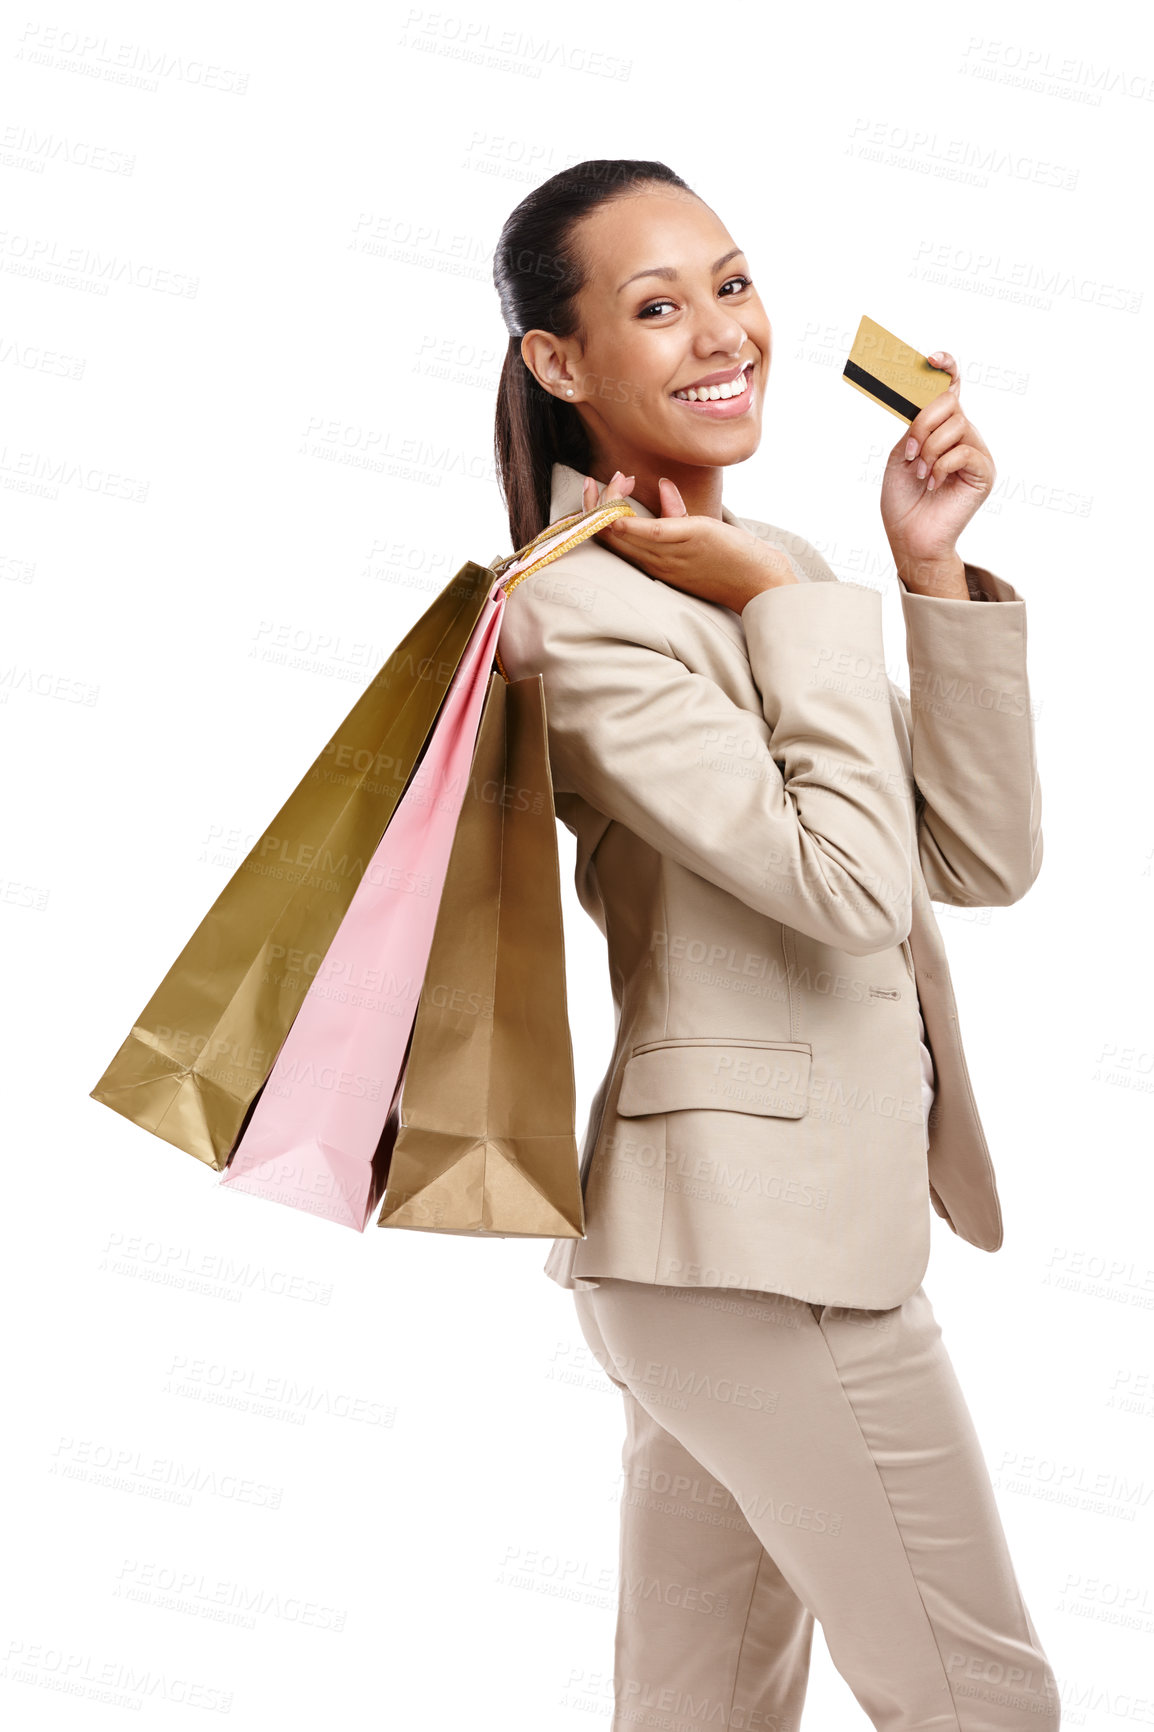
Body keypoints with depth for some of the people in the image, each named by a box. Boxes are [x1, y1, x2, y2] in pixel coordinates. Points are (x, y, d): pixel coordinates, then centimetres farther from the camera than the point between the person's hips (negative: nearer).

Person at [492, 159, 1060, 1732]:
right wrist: (791, 602, -13)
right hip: (771, 1243, -8)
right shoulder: (589, 606, -13)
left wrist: (933, 572, -2)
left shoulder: (762, 568, 13)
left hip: (719, 1241, 8)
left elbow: (981, 860, 5)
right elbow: (854, 887, -22)